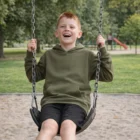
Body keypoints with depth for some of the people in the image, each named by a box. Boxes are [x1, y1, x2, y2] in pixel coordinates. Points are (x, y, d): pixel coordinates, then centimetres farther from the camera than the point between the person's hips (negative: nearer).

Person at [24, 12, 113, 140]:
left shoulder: (87, 55, 14)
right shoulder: (49, 55, 19)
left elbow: (107, 76, 12)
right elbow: (33, 76, 26)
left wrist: (102, 50, 4)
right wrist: (30, 54, 14)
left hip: (77, 101, -1)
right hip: (51, 101, 1)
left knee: (67, 128, -36)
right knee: (48, 127, -33)